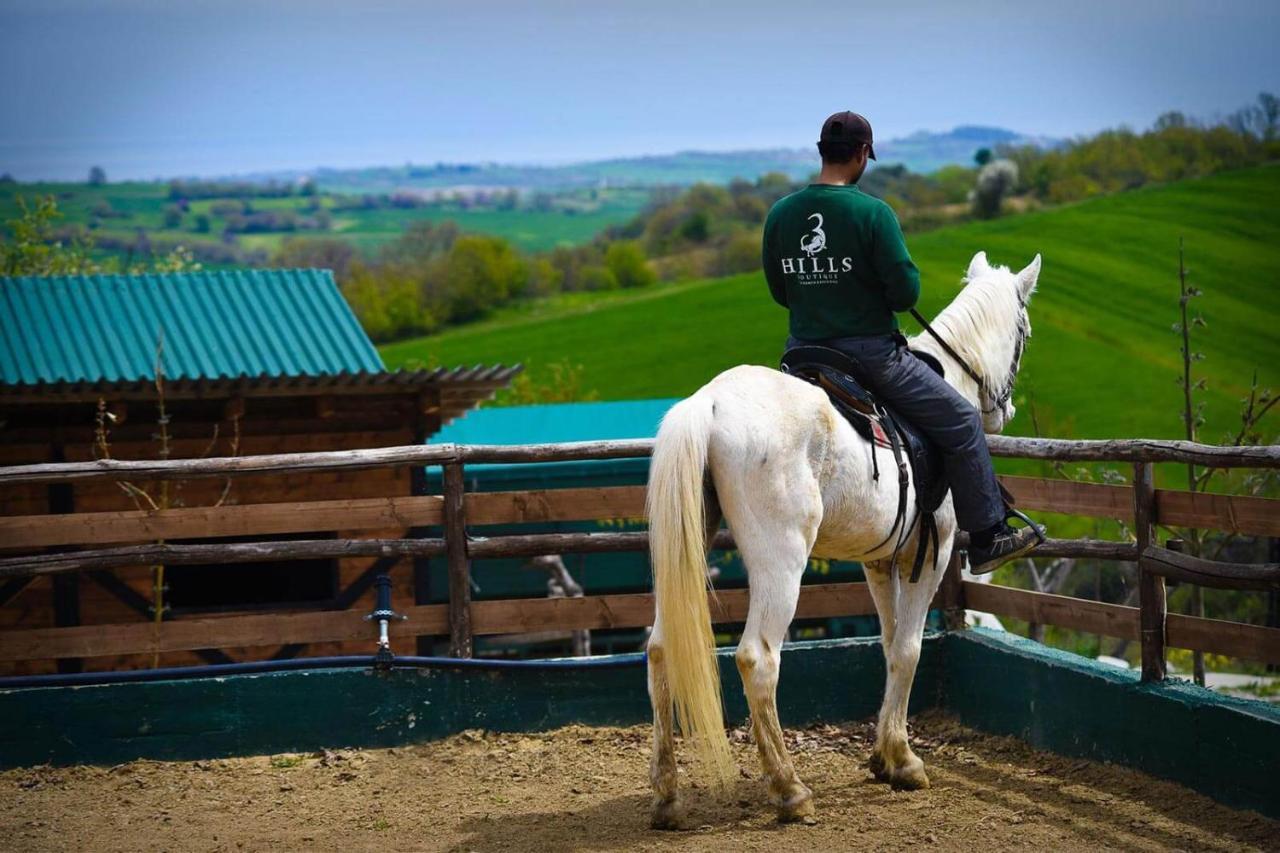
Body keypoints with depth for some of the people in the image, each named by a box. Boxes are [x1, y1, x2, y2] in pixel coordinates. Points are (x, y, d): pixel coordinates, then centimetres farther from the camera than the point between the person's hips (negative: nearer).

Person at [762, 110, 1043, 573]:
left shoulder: (780, 214, 0)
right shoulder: (872, 212, -16)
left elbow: (778, 292, 8)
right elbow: (906, 292, -16)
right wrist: (883, 293, 6)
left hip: (804, 352, 5)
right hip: (870, 351, -5)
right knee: (961, 423, 9)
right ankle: (988, 538, 12)